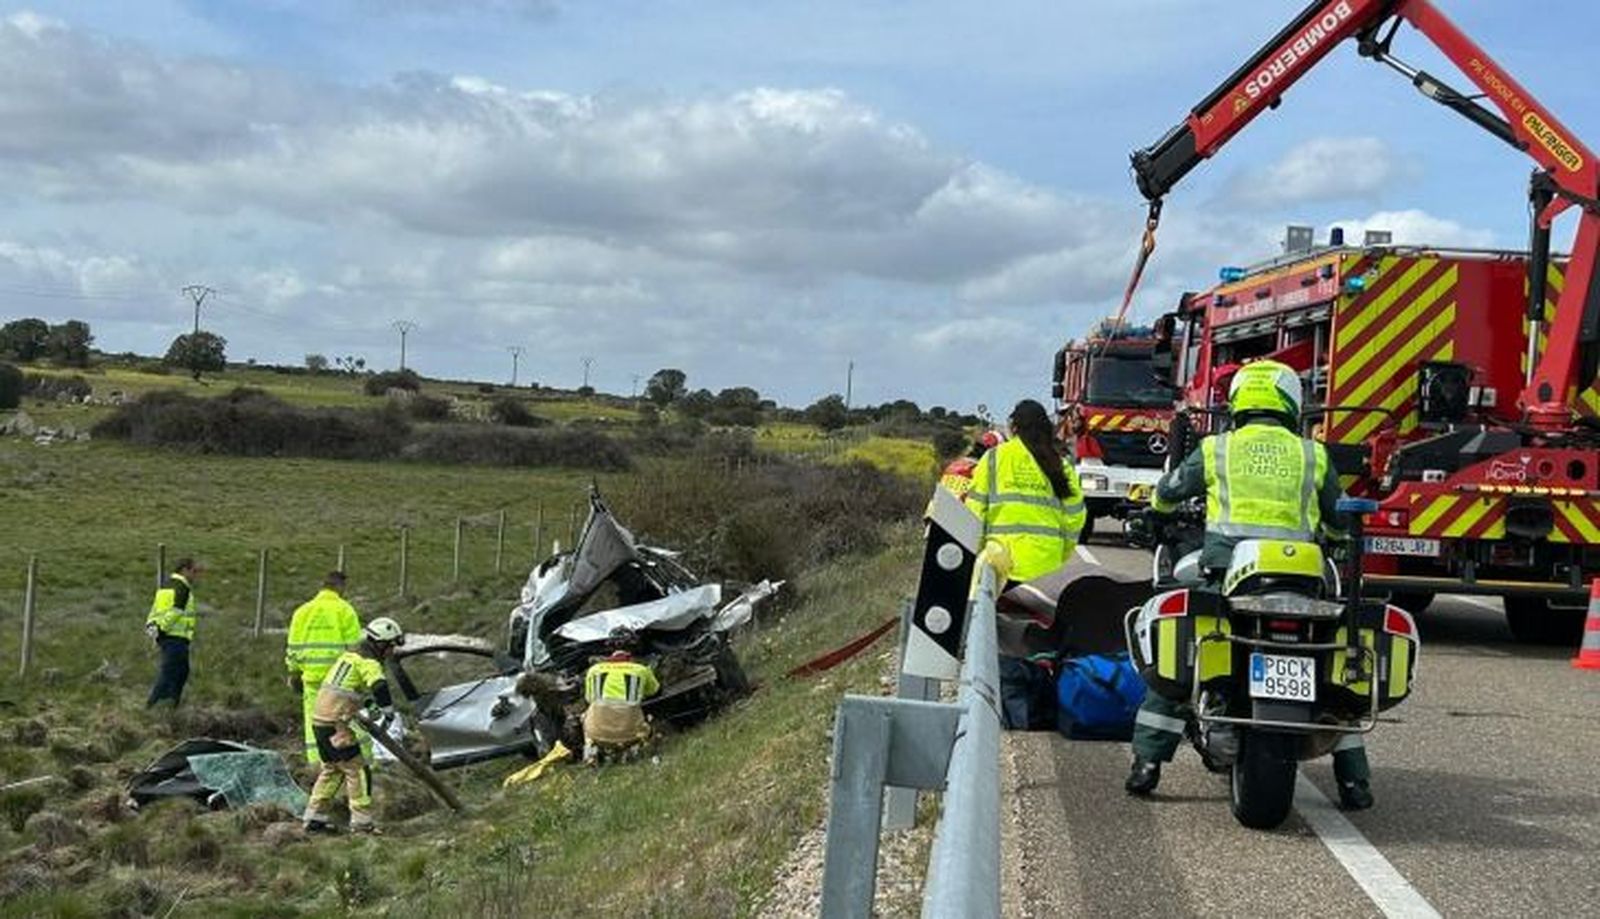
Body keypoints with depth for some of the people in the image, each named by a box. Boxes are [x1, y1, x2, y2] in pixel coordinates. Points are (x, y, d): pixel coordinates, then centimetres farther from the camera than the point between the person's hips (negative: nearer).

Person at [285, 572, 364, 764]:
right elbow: (354, 645, -6)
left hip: (312, 674, 4)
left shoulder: (302, 611, 12)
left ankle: (315, 759, 10)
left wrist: (294, 672, 18)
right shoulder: (344, 610, -2)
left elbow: (293, 646, 12)